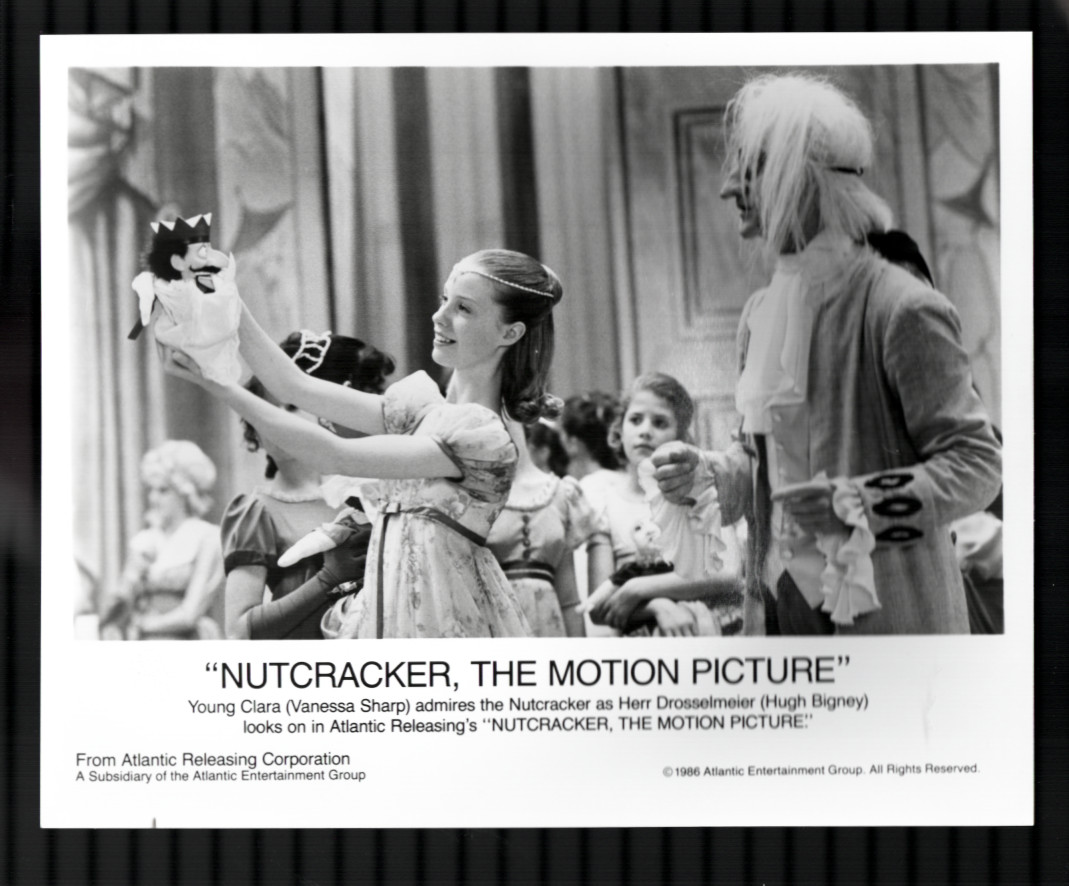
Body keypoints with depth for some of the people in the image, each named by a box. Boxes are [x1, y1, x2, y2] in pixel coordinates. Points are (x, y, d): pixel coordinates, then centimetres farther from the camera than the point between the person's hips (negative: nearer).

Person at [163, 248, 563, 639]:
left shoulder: (484, 437, -15)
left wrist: (221, 385, -21)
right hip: (389, 608, 7)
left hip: (441, 614, -7)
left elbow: (339, 457, -20)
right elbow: (297, 387, 7)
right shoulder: (423, 403, 10)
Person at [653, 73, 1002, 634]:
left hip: (884, 613, -6)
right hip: (778, 603, 7)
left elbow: (976, 463, -12)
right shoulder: (761, 313, 11)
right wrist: (704, 474, 2)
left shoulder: (902, 309, -13)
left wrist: (857, 505, -24)